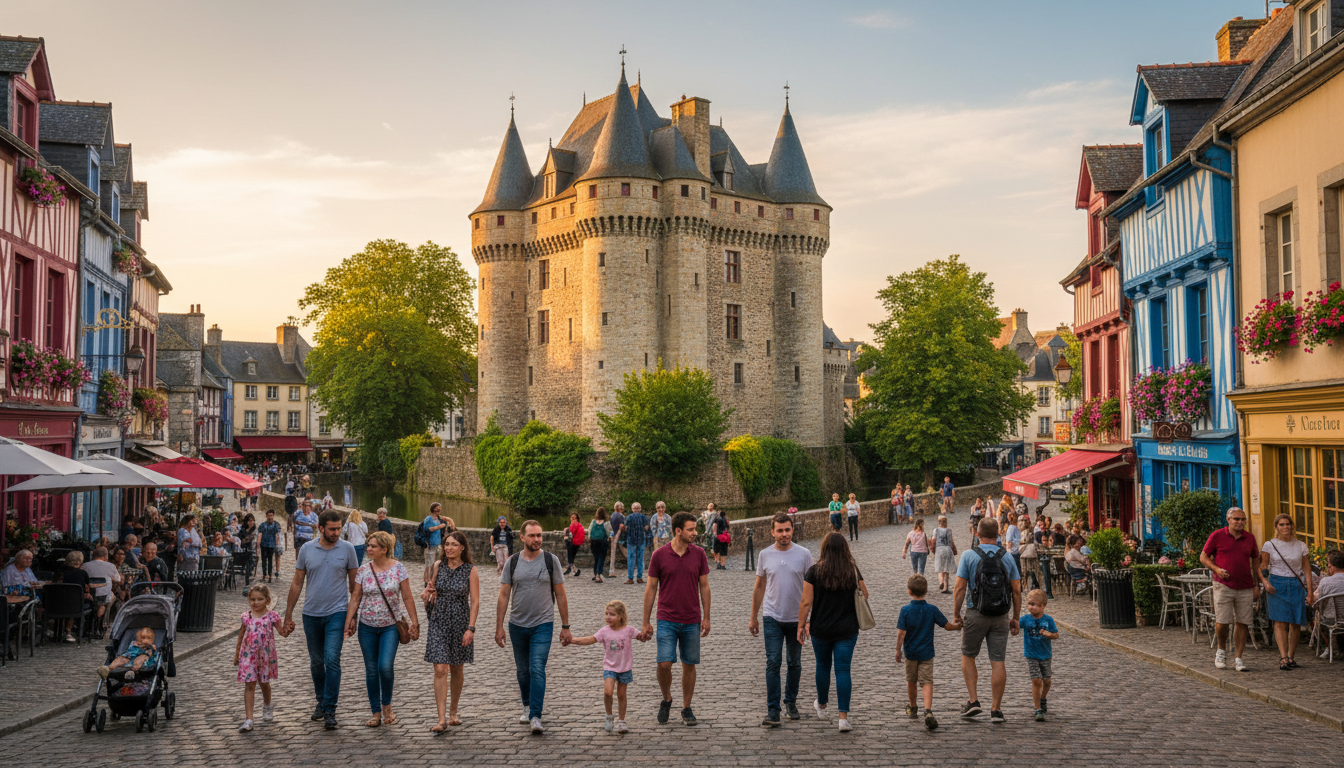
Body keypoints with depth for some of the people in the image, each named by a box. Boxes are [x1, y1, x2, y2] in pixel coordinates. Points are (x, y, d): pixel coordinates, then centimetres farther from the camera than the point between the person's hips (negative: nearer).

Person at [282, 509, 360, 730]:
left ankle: (330, 710, -9)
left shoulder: (347, 549, -2)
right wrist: (288, 616, 7)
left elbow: (353, 583, 5)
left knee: (332, 660, -13)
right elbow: (297, 583, 7)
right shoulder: (306, 550, 1)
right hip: (311, 614, 3)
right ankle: (321, 701, 32)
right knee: (316, 662, 13)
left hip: (337, 613, -3)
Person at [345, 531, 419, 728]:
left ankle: (387, 705, 11)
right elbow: (355, 598, 3)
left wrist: (414, 623, -3)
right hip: (367, 626, 3)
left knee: (386, 667, -14)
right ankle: (376, 713, 17)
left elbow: (407, 598, -2)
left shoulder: (398, 569, -5)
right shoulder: (363, 570, 0)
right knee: (371, 670, 6)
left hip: (391, 626, -3)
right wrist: (348, 623, -2)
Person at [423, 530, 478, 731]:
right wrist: (427, 592, -3)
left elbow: (475, 601, -6)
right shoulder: (438, 566, 2)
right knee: (440, 670, -9)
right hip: (439, 622, 1)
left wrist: (470, 628, -13)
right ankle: (442, 719, -10)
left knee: (456, 670, 13)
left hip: (461, 623, -1)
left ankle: (453, 712, 31)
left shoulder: (471, 571, -5)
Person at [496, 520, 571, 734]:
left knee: (537, 670, -13)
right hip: (518, 625, 2)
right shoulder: (512, 563, 1)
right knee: (523, 671, 14)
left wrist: (565, 626, 2)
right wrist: (499, 627, -1)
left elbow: (560, 595, 2)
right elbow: (503, 596, 3)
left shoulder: (551, 560, -2)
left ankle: (535, 717, -13)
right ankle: (528, 706, 34)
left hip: (543, 625, -2)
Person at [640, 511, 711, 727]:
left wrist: (706, 617, 2)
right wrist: (646, 623, 0)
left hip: (692, 621, 2)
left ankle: (686, 709, 20)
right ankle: (666, 700, 16)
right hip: (667, 620, -2)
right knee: (664, 663, -10)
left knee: (689, 665, 6)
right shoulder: (659, 555, -5)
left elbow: (704, 586, 7)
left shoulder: (699, 554, 1)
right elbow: (651, 589, 1)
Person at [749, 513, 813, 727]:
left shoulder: (804, 554, -3)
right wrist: (753, 617, 11)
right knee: (773, 663, -8)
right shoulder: (765, 555, 0)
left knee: (794, 663, 12)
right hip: (773, 618, 0)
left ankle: (791, 702, 29)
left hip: (797, 618, 0)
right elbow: (759, 587, 9)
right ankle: (772, 710, -6)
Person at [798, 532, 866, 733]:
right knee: (843, 670, 3)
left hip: (820, 629, 0)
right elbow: (865, 596, 7)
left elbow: (806, 602, -11)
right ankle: (843, 717, -3)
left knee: (823, 666, 18)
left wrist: (801, 625, 0)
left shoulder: (814, 572, -11)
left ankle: (821, 706, 39)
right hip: (847, 629, 0)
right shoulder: (853, 570, -6)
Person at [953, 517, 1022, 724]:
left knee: (968, 656, 16)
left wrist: (956, 614, 0)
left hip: (976, 614, -2)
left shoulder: (969, 555, -5)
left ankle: (973, 700, 8)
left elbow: (960, 588, -8)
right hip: (1001, 616, 2)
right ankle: (996, 710, 5)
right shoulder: (1007, 557, 4)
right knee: (998, 662, 3)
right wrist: (1016, 618, 11)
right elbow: (1017, 591, 3)